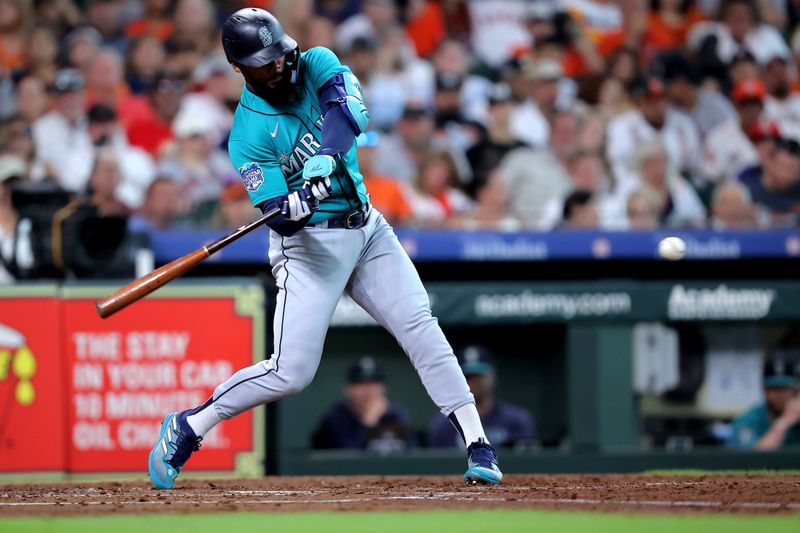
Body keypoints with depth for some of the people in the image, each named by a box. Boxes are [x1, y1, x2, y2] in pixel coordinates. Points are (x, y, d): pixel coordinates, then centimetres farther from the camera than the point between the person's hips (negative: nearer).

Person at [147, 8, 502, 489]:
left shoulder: (317, 65, -2)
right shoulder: (249, 133, -13)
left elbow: (349, 107, -23)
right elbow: (278, 216, -17)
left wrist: (326, 156, -41)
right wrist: (293, 207, -41)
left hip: (366, 227, 4)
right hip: (309, 244, -4)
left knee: (420, 325, -9)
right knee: (290, 373, -10)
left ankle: (478, 446, -8)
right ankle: (187, 429, 7)